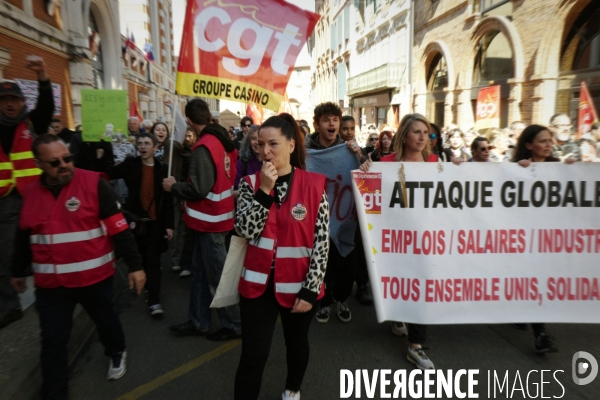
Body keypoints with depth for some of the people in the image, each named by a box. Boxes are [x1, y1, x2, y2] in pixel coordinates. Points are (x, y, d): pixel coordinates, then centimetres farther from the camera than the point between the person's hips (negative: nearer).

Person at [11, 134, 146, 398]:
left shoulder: (94, 184, -13)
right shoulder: (31, 193, 1)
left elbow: (119, 229, -14)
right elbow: (24, 237, 16)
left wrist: (135, 265, -15)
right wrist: (18, 271, 25)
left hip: (94, 277, -2)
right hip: (50, 283, 3)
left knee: (105, 320, 20)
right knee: (52, 342, 9)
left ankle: (117, 353, 50)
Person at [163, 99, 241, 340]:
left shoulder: (204, 147, -20)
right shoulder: (224, 141, 8)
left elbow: (199, 189, -25)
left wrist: (173, 187, -6)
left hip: (210, 221, -9)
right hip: (215, 217, 10)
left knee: (217, 276, 3)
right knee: (200, 271, 17)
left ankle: (232, 325, 18)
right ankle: (198, 322, 29)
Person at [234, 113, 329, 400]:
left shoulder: (314, 185, -9)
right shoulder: (251, 183, -2)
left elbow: (322, 242, -9)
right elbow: (244, 229, -15)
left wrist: (310, 289, -11)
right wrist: (265, 190, -22)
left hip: (299, 283, 0)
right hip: (259, 282, 0)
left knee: (296, 342, 23)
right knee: (253, 356, 3)